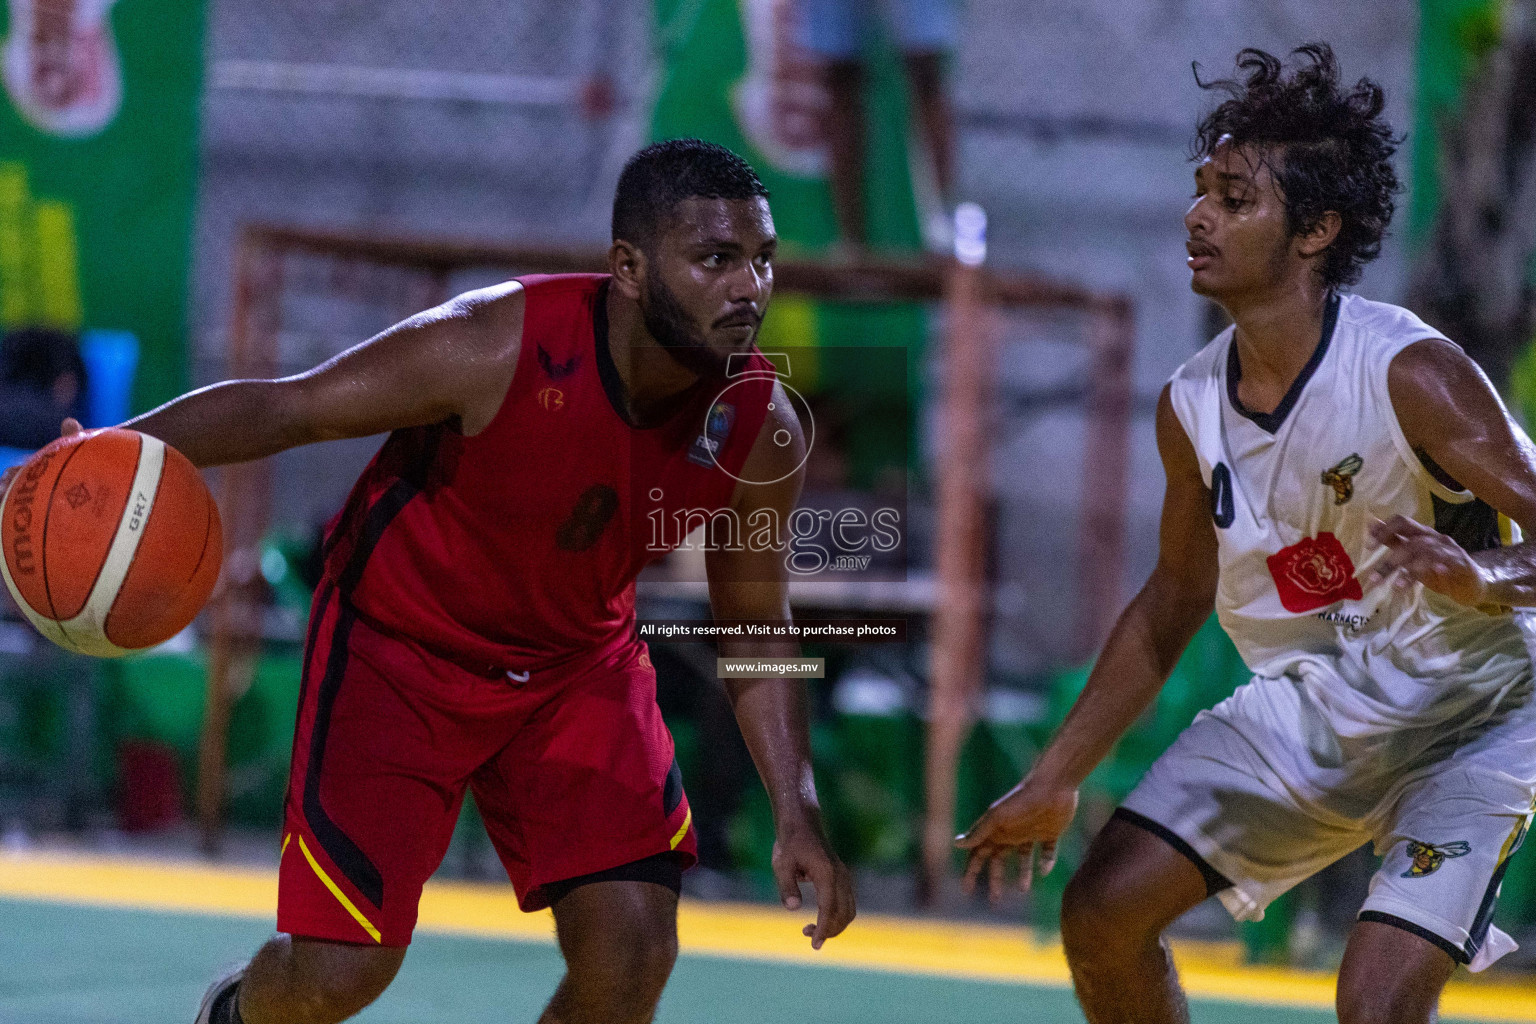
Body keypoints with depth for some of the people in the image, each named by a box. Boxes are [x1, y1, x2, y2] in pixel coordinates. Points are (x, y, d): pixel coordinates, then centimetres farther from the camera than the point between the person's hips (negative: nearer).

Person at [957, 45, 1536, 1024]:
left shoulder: (1412, 374, -25)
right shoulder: (1191, 408, -5)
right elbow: (1174, 602, 10)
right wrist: (1056, 779, 12)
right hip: (1308, 708, 6)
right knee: (1104, 909, -2)